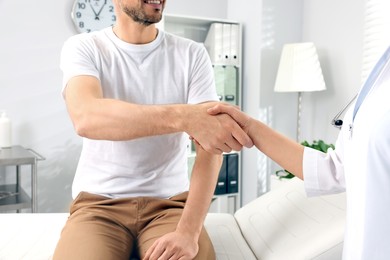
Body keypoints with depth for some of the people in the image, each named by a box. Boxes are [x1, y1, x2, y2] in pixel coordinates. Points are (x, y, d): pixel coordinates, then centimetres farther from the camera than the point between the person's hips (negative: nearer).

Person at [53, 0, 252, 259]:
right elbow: (85, 118, -25)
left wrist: (188, 231, -22)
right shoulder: (82, 48, -3)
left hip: (170, 202, 1)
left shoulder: (192, 54, -1)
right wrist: (185, 116, -38)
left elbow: (211, 146, -10)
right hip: (99, 201, 0)